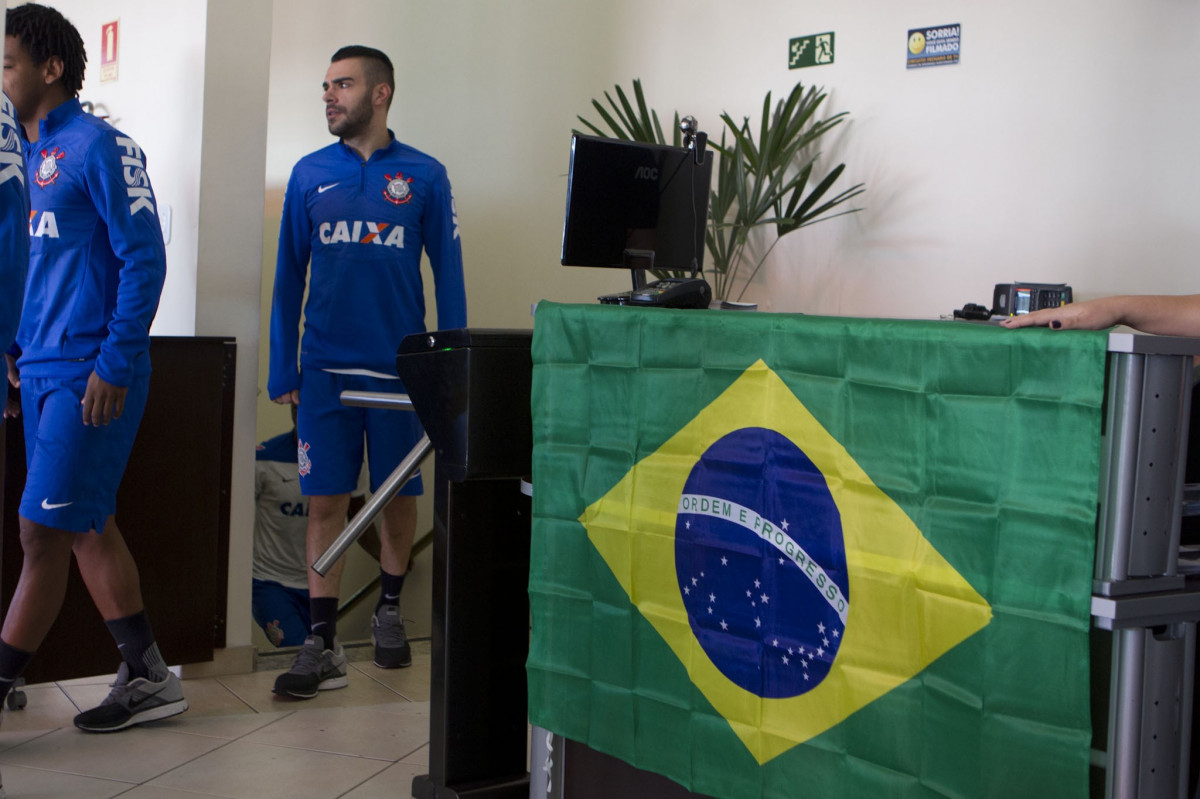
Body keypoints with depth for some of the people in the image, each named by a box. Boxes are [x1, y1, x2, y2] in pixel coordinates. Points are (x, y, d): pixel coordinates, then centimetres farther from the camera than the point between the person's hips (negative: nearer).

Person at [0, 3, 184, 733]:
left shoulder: (99, 146, -10)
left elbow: (144, 258, -15)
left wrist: (115, 364, -18)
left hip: (89, 375, -9)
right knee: (89, 528, 12)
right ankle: (148, 678, 22)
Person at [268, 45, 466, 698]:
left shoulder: (424, 176, 1)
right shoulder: (309, 175, 6)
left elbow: (449, 276, 3)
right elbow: (289, 277, 8)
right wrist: (282, 373, 4)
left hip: (399, 367, -1)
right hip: (325, 368, 1)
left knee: (399, 496, 10)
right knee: (325, 502, -1)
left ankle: (389, 609, 32)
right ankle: (322, 644, 4)